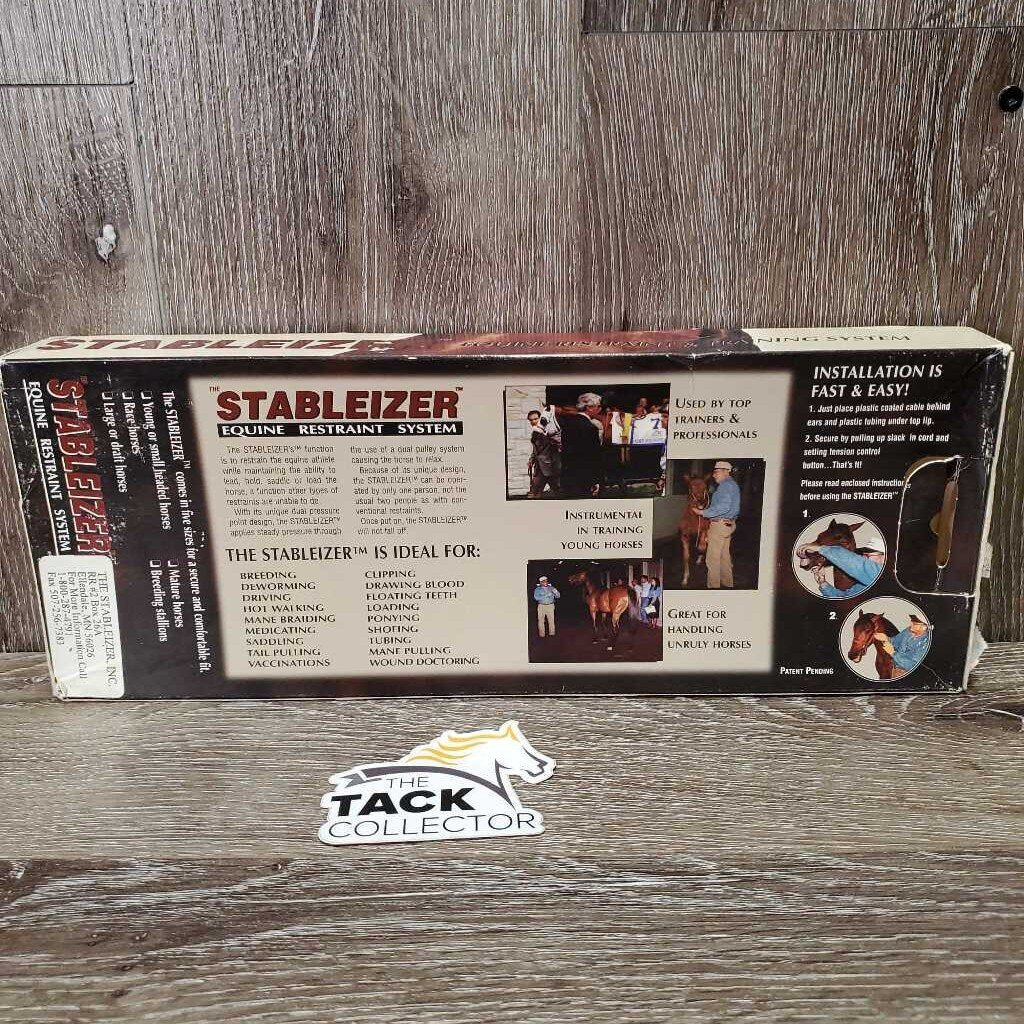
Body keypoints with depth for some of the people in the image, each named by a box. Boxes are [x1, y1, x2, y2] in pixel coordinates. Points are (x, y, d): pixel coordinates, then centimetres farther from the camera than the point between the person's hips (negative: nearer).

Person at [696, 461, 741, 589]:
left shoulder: (726, 485, -17)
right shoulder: (733, 484, 16)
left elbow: (724, 507, -27)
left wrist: (703, 512, -24)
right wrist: (704, 508, 15)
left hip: (720, 524, -11)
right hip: (728, 524, 11)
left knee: (712, 559, -5)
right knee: (725, 556, 19)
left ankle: (713, 586, -2)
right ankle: (727, 584, 28)